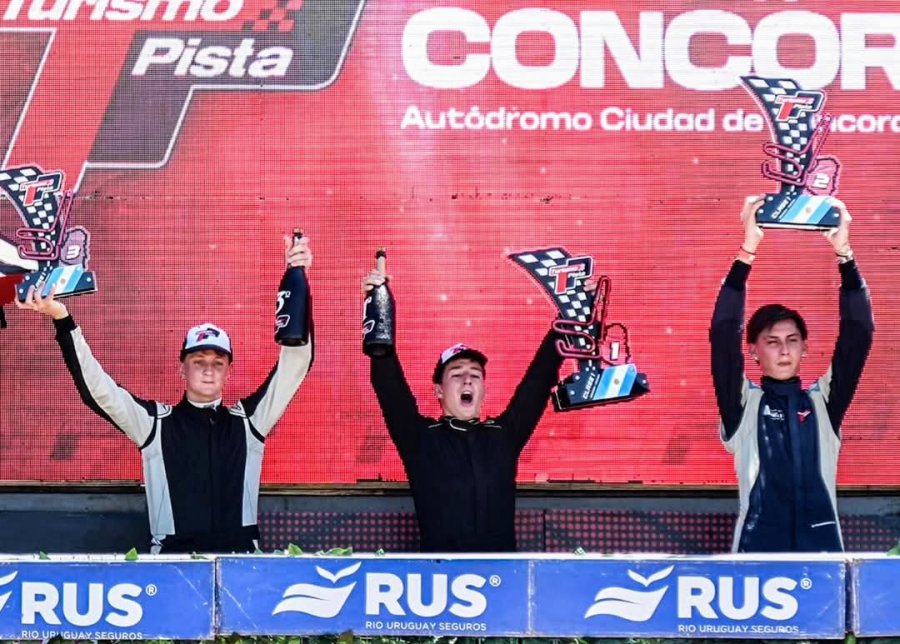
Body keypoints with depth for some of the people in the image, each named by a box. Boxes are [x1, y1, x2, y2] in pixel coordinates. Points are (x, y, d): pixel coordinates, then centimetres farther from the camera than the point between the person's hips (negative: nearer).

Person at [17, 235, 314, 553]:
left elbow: (294, 363, 6)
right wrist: (62, 319, -10)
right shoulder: (155, 421, 10)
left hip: (239, 559, 1)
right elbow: (96, 387, 1)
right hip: (172, 559, -1)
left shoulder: (247, 419, 11)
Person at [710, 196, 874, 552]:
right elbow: (723, 335, -4)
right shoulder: (743, 405, 7)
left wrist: (844, 254, -4)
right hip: (758, 546, -2)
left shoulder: (823, 403, 13)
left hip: (822, 544, 2)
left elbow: (858, 334, 5)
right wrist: (747, 250, -11)